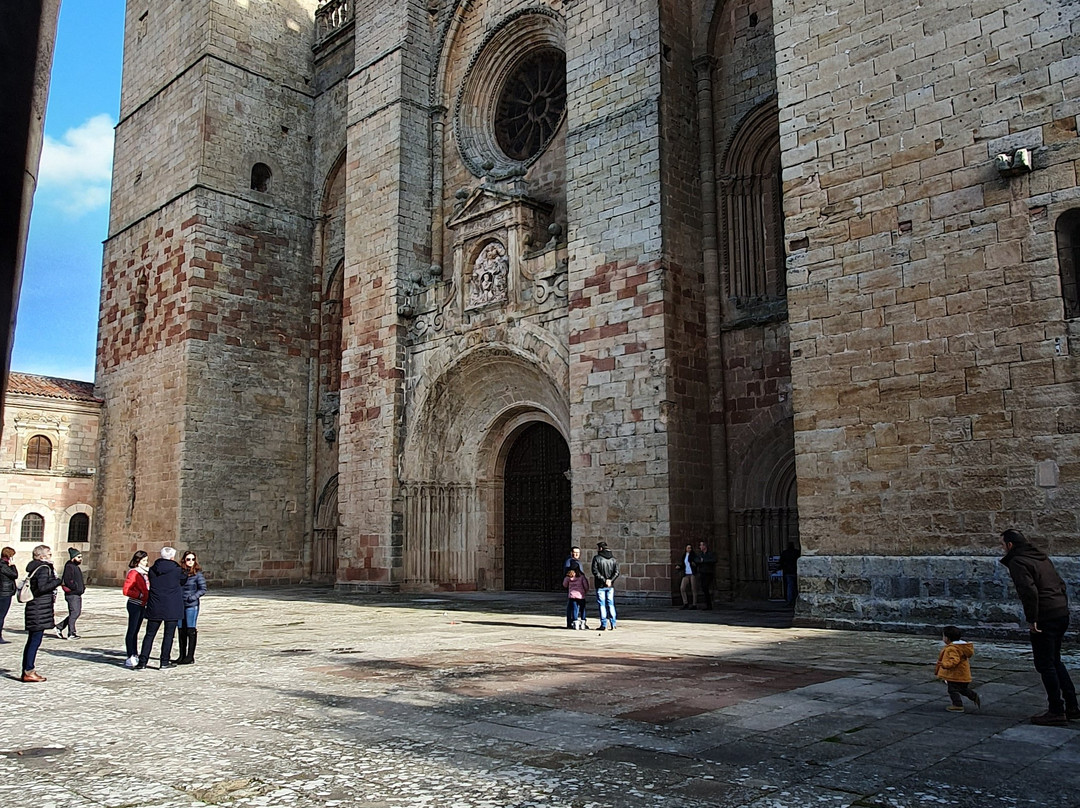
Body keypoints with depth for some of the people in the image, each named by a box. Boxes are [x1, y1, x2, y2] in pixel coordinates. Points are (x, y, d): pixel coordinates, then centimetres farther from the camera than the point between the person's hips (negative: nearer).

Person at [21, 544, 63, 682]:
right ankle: (28, 672, -4)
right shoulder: (44, 569, -13)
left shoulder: (34, 568, 16)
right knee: (35, 640, -6)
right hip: (40, 608, -10)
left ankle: (27, 671, 19)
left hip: (34, 607, 10)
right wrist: (59, 581, -15)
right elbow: (42, 588, -21)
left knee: (32, 640, 13)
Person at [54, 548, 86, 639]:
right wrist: (76, 588, -19)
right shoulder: (69, 566, -12)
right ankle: (71, 633, 1)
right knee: (74, 613, -6)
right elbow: (67, 580, -21)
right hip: (72, 594, -10)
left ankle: (59, 627, 22)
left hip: (78, 594, 10)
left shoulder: (77, 567, 17)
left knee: (77, 612, 12)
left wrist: (83, 587, 10)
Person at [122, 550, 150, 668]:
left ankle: (135, 656, 18)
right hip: (134, 605, -8)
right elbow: (126, 591, -18)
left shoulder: (144, 573, 13)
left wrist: (148, 595, 4)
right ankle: (130, 658, -4)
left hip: (142, 605, 8)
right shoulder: (133, 573, -12)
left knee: (136, 631, 13)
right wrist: (140, 595, -20)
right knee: (131, 631, -5)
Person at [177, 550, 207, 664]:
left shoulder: (197, 573, -4)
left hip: (192, 605, -4)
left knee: (190, 630, -3)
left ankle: (190, 657, 3)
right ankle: (182, 655, 19)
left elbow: (203, 589, -4)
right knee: (181, 631, 9)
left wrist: (193, 597, -16)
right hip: (179, 605, 5)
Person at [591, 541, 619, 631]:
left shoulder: (596, 558, -6)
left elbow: (595, 571, -15)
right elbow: (616, 572, -1)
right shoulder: (613, 559, 8)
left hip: (600, 585, -4)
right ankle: (612, 625, 9)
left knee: (602, 605, 1)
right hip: (611, 585, 4)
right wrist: (610, 580, -9)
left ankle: (604, 625, -1)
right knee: (611, 604, 10)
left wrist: (603, 580, -14)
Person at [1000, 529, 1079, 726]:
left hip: (1045, 619, -9)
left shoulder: (1018, 562, -12)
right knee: (1055, 661, 20)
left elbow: (1029, 591, -23)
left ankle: (1056, 712, 7)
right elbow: (1061, 584, 18)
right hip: (1062, 614, 9)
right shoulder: (1041, 557, 16)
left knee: (1045, 665, 1)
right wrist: (1062, 606, 16)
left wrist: (1032, 619, -18)